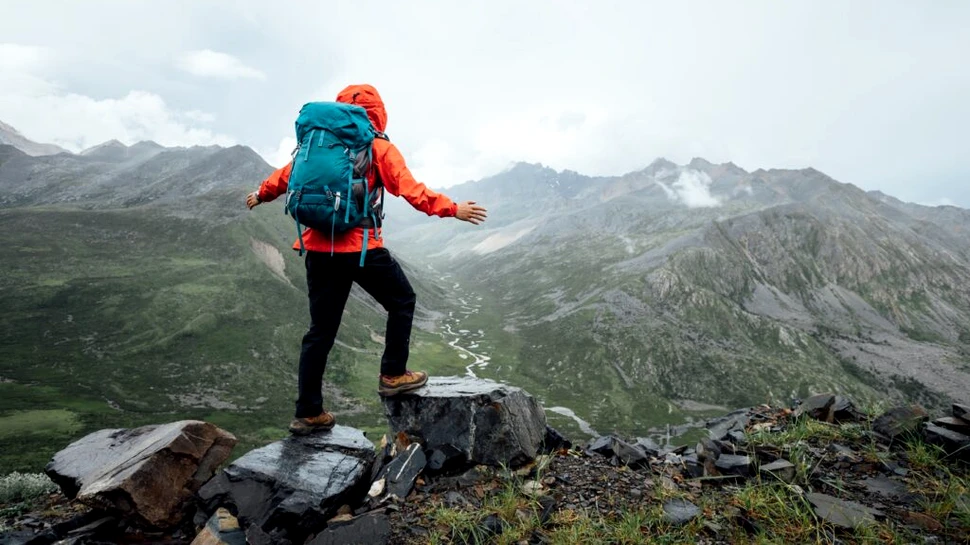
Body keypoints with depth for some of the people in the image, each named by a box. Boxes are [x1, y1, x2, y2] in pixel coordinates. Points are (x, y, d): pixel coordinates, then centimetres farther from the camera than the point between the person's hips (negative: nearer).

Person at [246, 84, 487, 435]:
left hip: (319, 248, 6)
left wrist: (260, 195, 40)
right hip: (360, 248, -5)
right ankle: (393, 375, 19)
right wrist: (453, 209, -8)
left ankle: (308, 413, 18)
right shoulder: (379, 148, -1)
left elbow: (287, 174, 23)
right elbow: (411, 191, -11)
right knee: (402, 302, 17)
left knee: (321, 329, 12)